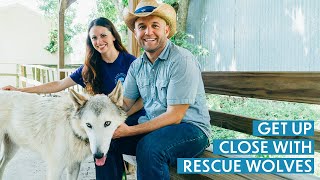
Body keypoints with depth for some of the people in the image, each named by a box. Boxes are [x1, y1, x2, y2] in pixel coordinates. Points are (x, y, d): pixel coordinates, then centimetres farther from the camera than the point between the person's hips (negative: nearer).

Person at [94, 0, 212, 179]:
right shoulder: (137, 65, 6)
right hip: (154, 126, 7)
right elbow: (124, 104, 5)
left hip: (190, 129, -6)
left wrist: (130, 131, -23)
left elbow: (174, 116, -20)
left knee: (149, 147, -34)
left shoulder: (182, 60, -17)